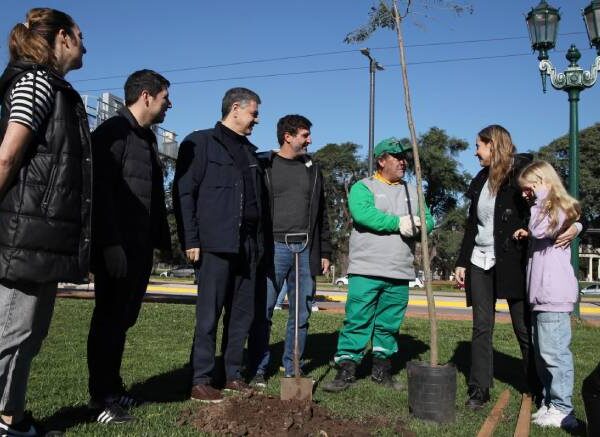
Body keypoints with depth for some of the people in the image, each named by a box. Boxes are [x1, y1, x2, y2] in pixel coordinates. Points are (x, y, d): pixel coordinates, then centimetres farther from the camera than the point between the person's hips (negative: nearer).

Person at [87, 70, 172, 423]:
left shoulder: (148, 139, 18)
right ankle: (101, 395, 10)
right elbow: (101, 192, -17)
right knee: (110, 317, -1)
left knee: (124, 318, 13)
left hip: (142, 246, 8)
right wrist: (110, 244, -22)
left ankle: (113, 386, 23)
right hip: (117, 246, -8)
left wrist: (164, 239, 14)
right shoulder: (112, 132, -8)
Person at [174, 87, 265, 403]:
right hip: (215, 244, -7)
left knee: (243, 314, 9)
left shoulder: (249, 151, 20)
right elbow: (184, 193, -6)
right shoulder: (201, 142, 0)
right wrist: (190, 240, -13)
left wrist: (258, 243, 13)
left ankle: (233, 375, 20)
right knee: (209, 315, -3)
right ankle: (201, 381, 5)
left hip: (247, 246, 7)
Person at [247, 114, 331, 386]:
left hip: (306, 250, 4)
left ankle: (292, 369, 16)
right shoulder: (263, 165, 4)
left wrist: (324, 252, 13)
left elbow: (322, 214, 18)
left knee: (301, 314, 6)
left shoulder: (313, 170, 17)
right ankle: (258, 370, 8)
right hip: (273, 247, -4)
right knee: (263, 312, -3)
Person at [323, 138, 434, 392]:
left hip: (400, 274, 5)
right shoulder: (363, 187, 2)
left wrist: (420, 225, -12)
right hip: (366, 270, -5)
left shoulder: (412, 192, 20)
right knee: (357, 320, -6)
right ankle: (346, 370, 0)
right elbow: (363, 213, -18)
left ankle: (382, 369, 22)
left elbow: (429, 220, 12)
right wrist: (398, 223, -19)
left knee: (389, 324, 10)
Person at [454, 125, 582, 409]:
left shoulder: (523, 172, -6)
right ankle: (479, 389, 10)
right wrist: (461, 262, 14)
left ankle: (538, 389, 20)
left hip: (512, 262, -5)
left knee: (524, 327, 3)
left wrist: (574, 226, -28)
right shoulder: (481, 180, 13)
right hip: (480, 262, 5)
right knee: (482, 326, 4)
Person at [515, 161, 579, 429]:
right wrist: (527, 235, 7)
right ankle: (549, 402, 22)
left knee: (553, 352, -8)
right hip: (541, 294, 10)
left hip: (554, 295, -10)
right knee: (541, 353, 14)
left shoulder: (559, 208, -7)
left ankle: (562, 411, -1)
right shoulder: (546, 209, 23)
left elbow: (540, 230, -23)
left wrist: (541, 200, -13)